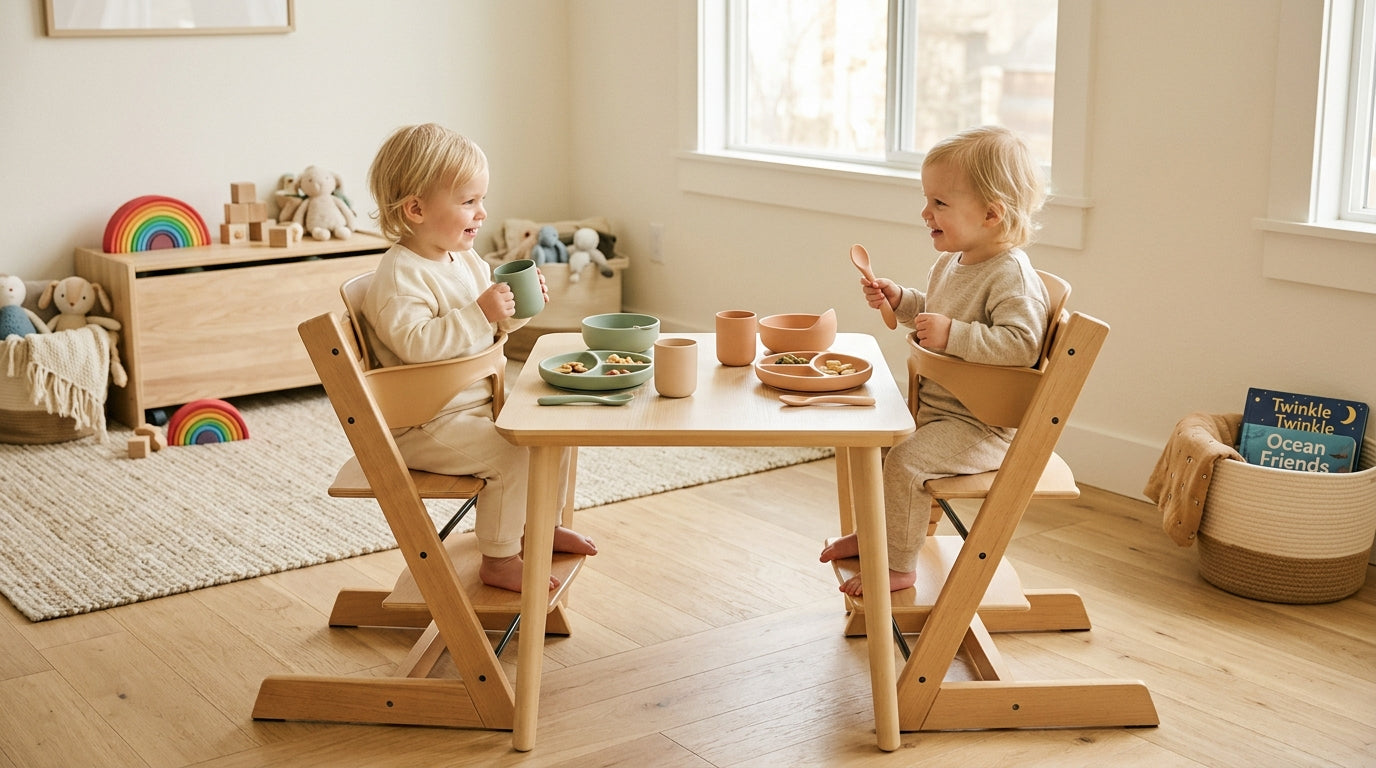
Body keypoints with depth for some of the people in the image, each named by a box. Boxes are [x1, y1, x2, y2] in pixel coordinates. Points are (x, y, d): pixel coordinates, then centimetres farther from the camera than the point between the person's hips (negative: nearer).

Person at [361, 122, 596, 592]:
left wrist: (516, 307, 0)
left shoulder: (468, 261, 9)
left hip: (480, 402, 10)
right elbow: (415, 343, -34)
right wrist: (480, 314, -34)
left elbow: (491, 328, 20)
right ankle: (499, 561, -7)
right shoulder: (398, 276, -21)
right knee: (512, 455, -23)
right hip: (425, 425, -10)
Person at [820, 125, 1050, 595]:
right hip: (933, 404, 10)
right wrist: (901, 301, 9)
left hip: (982, 425, -10)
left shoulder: (1011, 276, -23)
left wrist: (953, 335, -36)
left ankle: (898, 565, -6)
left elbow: (1021, 345, -34)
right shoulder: (950, 262, 7)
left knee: (904, 461, -24)